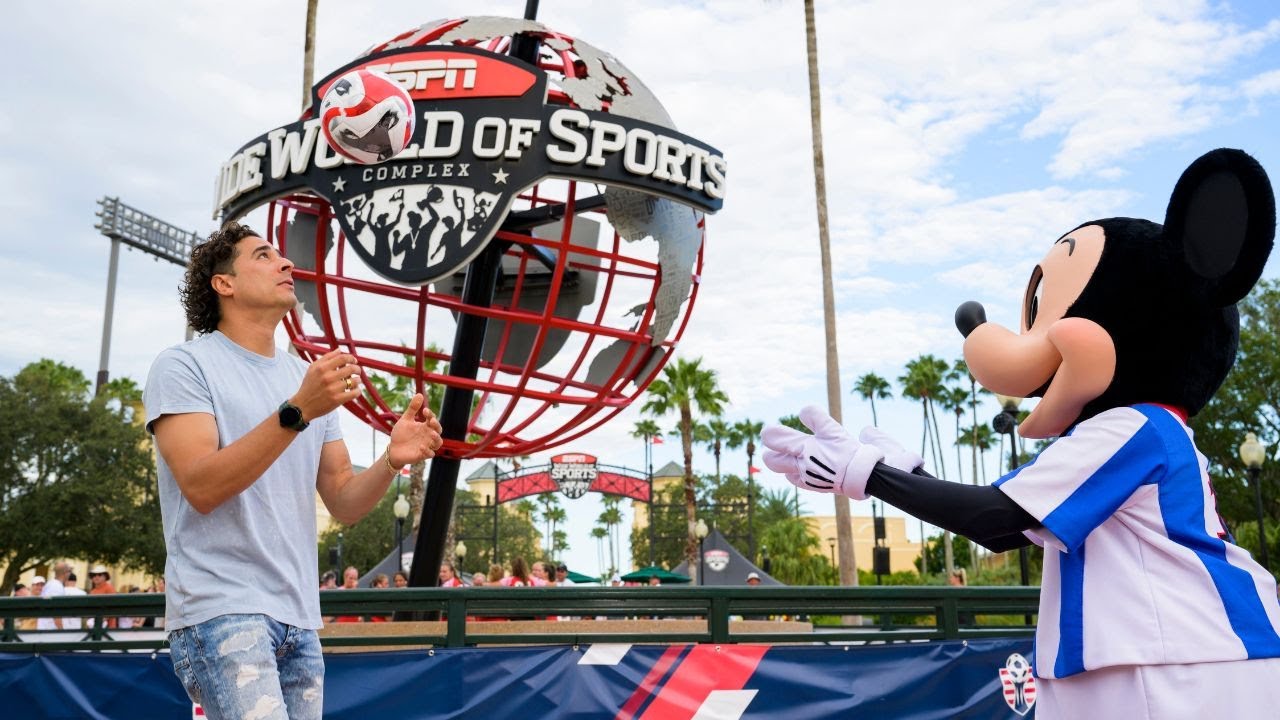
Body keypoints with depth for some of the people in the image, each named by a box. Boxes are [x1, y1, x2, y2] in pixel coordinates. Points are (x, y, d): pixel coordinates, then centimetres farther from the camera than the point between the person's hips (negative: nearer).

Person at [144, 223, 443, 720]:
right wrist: (297, 411, -26)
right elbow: (201, 486, -17)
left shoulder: (309, 377, 13)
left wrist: (393, 461, -10)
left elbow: (343, 504, 10)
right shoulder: (183, 366, -3)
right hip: (221, 609, -6)